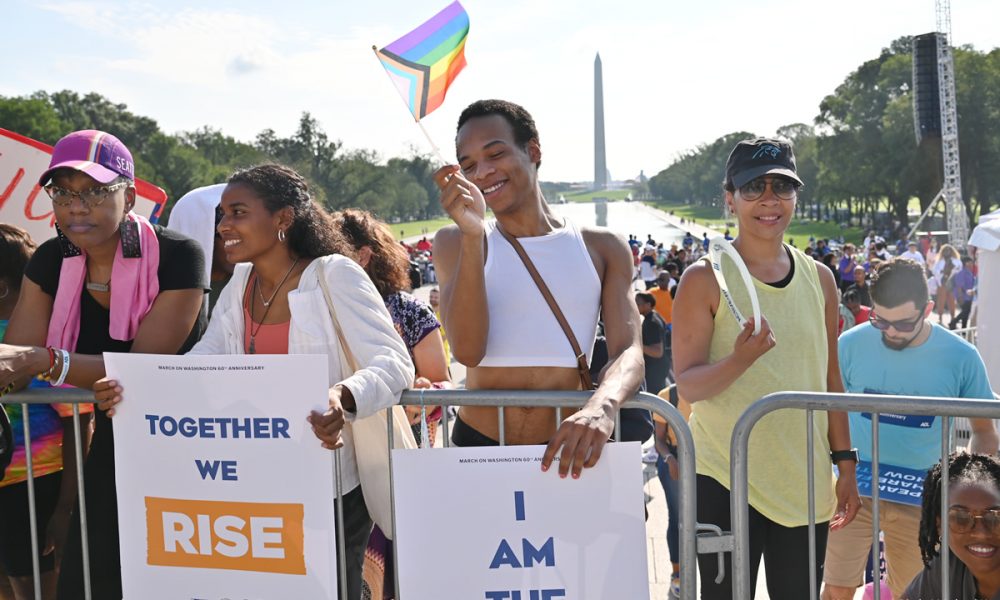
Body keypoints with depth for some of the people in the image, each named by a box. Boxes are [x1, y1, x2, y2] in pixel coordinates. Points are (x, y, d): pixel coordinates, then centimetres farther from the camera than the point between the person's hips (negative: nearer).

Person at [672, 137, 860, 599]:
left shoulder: (819, 279, 7)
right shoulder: (705, 279, -7)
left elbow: (830, 381, 13)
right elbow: (687, 386, -10)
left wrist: (845, 465, 10)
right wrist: (741, 359, -28)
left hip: (806, 483, 4)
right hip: (725, 483, -4)